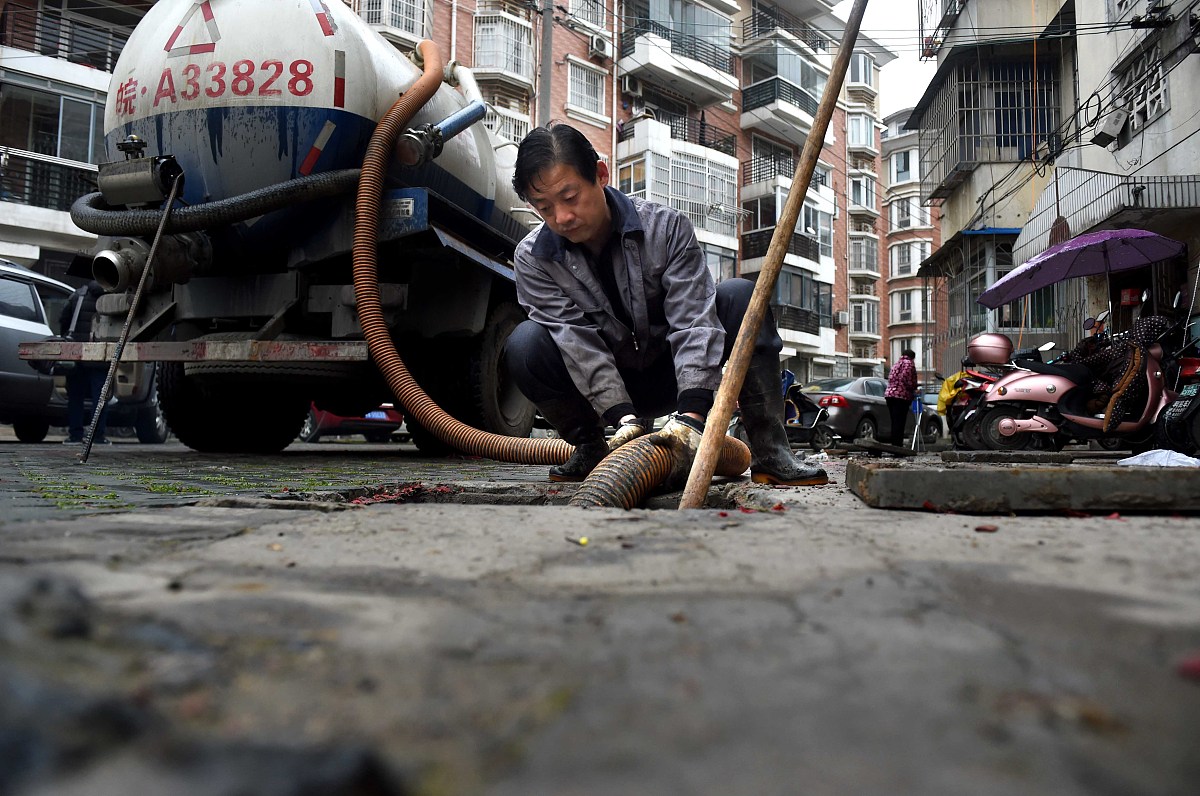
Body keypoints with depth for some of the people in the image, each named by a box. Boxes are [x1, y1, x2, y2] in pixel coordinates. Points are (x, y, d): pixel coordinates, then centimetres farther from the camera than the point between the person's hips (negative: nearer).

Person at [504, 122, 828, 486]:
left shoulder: (666, 226, -17)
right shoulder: (532, 259, -15)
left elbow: (693, 317, -26)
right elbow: (576, 341, -23)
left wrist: (691, 409, -40)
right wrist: (623, 415, -37)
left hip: (673, 376, 0)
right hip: (601, 387, 0)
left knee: (739, 296, -25)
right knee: (524, 344, -28)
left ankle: (770, 454, -25)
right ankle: (590, 448, -6)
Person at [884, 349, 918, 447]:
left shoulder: (896, 364, 23)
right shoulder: (909, 363, 0)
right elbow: (908, 379, -11)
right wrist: (914, 390, 7)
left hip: (889, 394, 7)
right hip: (902, 395, -7)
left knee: (894, 422, 11)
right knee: (899, 423, -10)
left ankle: (894, 446, 12)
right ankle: (898, 446, -14)